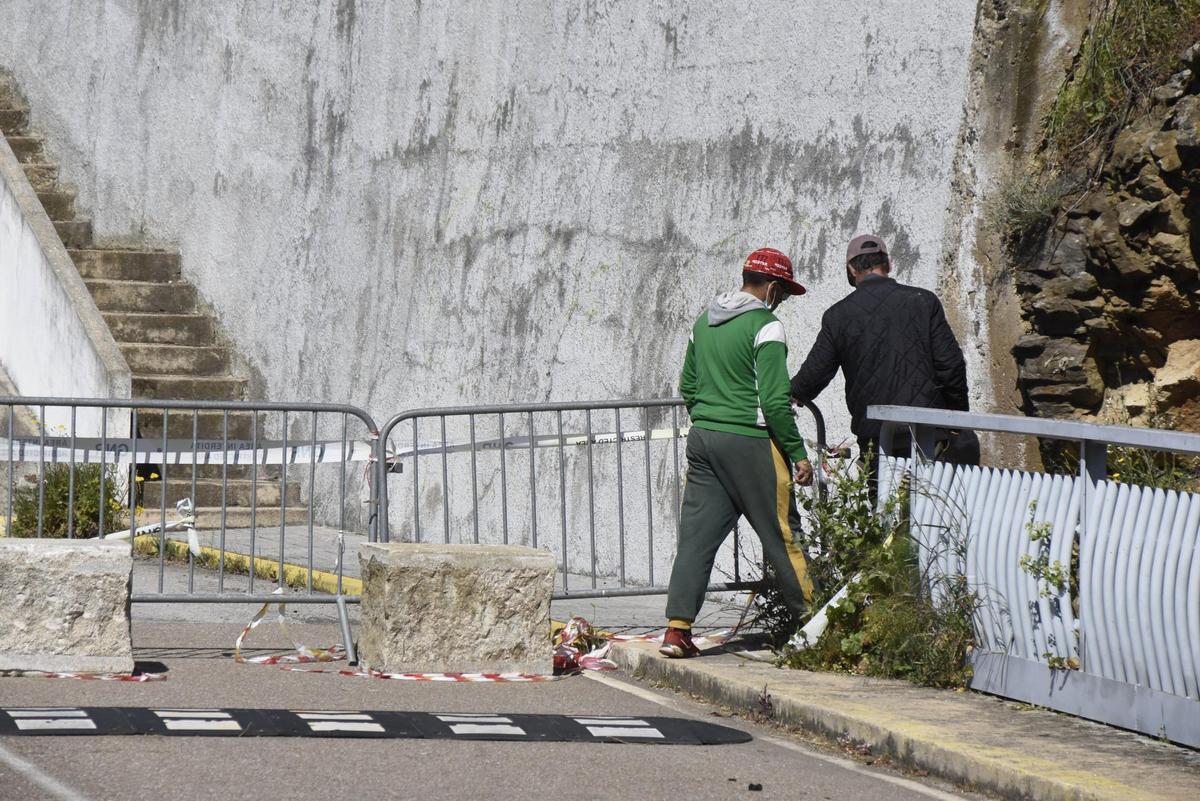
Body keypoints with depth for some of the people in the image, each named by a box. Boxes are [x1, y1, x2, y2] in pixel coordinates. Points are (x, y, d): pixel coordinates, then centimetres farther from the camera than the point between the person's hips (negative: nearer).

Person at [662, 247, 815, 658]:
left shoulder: (704, 322, 12)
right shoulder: (764, 325, -11)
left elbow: (687, 386, 19)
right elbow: (774, 401, -15)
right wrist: (798, 453, -9)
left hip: (702, 438, 7)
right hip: (750, 441, -7)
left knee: (696, 533, 3)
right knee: (781, 532, 2)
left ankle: (677, 628, -3)